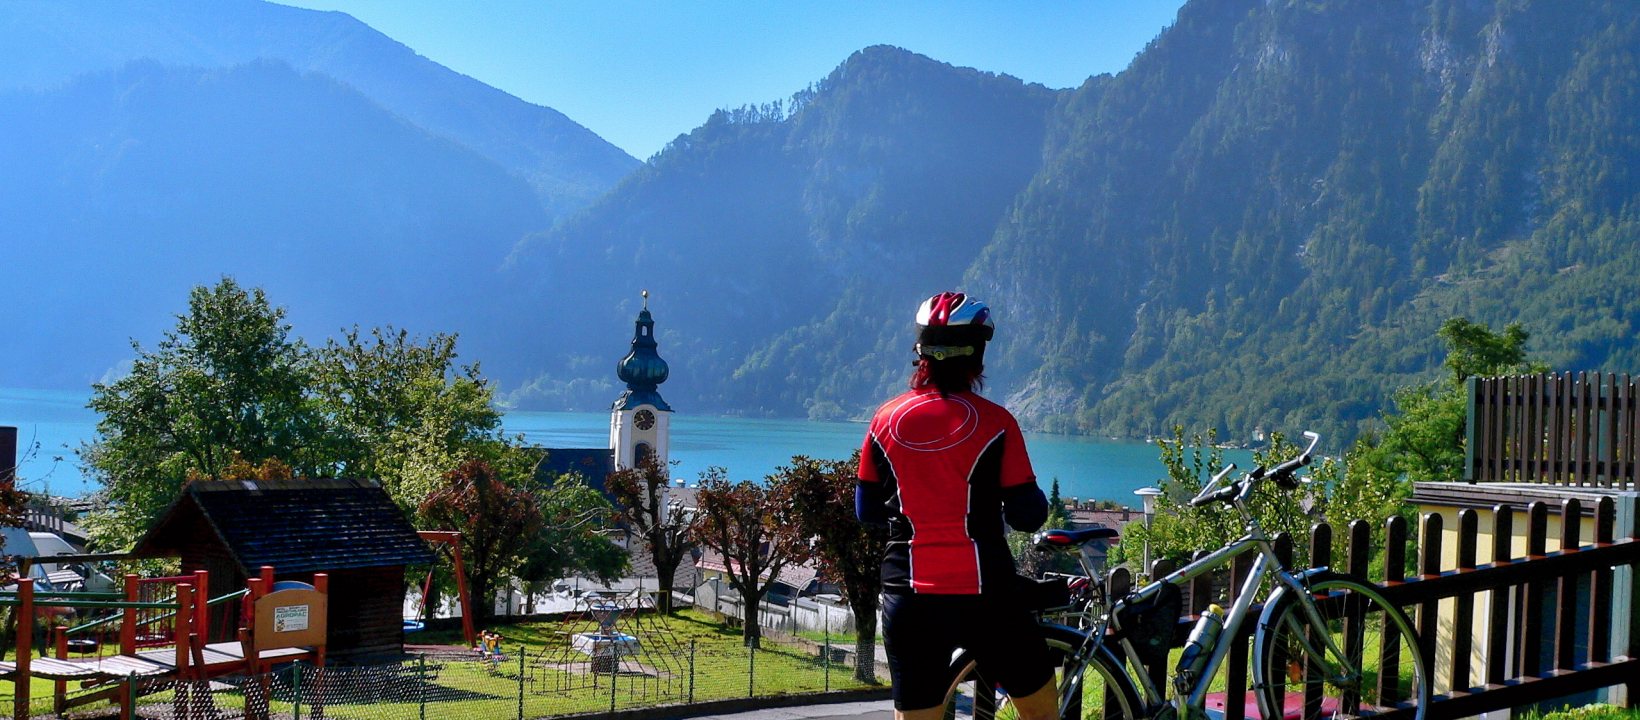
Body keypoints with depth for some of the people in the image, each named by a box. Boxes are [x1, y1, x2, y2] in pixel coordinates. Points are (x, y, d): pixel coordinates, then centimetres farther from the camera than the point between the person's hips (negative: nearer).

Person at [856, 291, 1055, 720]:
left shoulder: (886, 420, 2)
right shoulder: (995, 423, -6)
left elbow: (866, 511, 11)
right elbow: (1027, 516, -6)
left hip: (909, 599, 3)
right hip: (983, 595, -2)